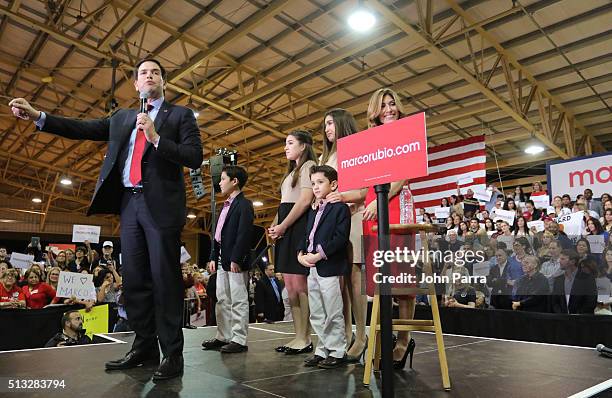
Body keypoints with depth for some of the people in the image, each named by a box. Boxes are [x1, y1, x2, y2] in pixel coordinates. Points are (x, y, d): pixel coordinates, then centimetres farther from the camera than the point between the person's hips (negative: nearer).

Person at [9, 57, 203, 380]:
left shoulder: (180, 114, 6)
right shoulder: (122, 118, 22)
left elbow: (195, 158, -6)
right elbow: (82, 129, 14)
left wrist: (156, 138, -14)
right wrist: (37, 116, 5)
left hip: (160, 204, -5)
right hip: (129, 203, 6)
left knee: (164, 278, -6)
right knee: (134, 279, 7)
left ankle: (172, 354, 0)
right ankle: (143, 348, 16)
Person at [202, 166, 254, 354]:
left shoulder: (244, 205, -9)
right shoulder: (226, 205, 19)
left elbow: (244, 234, -17)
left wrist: (236, 259, -21)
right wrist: (214, 257, 14)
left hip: (236, 262, -9)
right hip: (222, 261, 10)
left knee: (238, 301, -2)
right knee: (222, 301, 14)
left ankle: (239, 340, 4)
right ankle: (223, 337, 23)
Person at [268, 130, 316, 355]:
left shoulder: (308, 165, -1)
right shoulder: (292, 171, 27)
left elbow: (305, 201, -13)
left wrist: (283, 226, -14)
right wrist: (274, 225, 6)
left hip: (298, 227, -9)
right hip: (285, 229, 10)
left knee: (299, 285, -10)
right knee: (290, 286, 5)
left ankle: (305, 339, -4)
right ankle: (298, 337, 9)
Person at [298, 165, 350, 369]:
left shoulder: (340, 207, -6)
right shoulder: (313, 212, 20)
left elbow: (341, 238, -16)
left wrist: (319, 255, -19)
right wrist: (301, 254, 2)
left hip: (329, 267, -8)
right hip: (312, 268, 8)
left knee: (333, 314, 0)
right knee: (316, 315, 14)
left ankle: (338, 352, 13)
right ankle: (323, 350, 25)